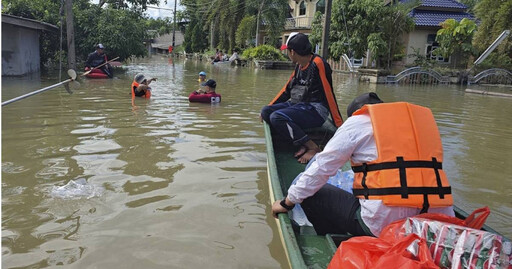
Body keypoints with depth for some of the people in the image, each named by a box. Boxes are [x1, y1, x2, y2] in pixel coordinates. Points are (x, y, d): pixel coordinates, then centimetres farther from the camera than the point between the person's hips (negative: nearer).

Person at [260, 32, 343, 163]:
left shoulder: (317, 64, -14)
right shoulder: (299, 66, 13)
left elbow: (329, 95, -16)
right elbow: (287, 90, 22)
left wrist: (339, 125, -17)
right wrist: (269, 107, 23)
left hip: (315, 110, -9)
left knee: (277, 117, -26)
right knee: (266, 112, -3)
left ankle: (313, 147, -16)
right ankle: (303, 144, -10)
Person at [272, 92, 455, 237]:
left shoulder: (358, 121, 7)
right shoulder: (422, 119, 23)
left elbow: (322, 168, 5)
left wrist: (287, 202, 15)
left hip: (381, 225, -6)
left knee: (312, 195, 10)